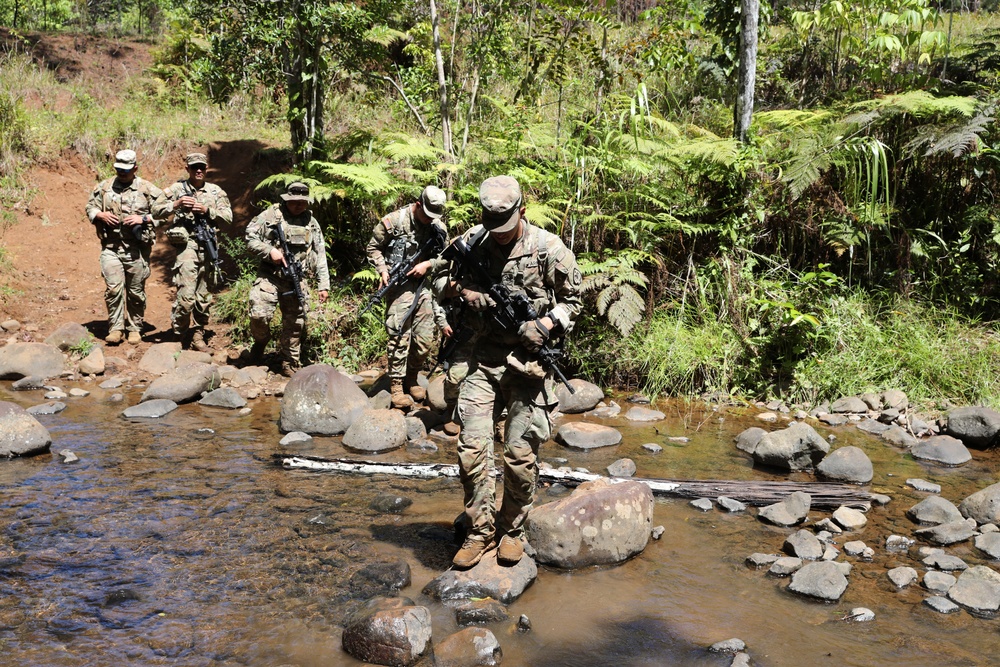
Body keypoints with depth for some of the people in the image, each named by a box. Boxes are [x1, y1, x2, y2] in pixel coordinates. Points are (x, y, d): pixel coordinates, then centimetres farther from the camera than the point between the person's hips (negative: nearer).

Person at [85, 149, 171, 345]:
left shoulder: (147, 189, 1)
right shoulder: (104, 187, 9)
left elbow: (164, 210, 0)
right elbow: (90, 207, 17)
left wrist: (143, 219, -12)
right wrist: (101, 215, -4)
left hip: (137, 249, -1)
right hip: (111, 248, 1)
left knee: (136, 292, 6)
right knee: (113, 288, -8)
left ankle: (135, 329, 18)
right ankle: (115, 328, 2)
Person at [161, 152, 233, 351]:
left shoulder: (216, 192, 13)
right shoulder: (177, 189, 5)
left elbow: (228, 216, 6)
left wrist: (207, 210, -8)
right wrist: (176, 204, -14)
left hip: (208, 248, 4)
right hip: (186, 245, -3)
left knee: (204, 297, 8)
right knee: (186, 295, -13)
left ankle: (197, 335, 20)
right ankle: (179, 334, 2)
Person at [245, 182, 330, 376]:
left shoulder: (311, 222, 12)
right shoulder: (271, 215, 1)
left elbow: (320, 255, 12)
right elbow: (250, 238, 0)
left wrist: (323, 285, 6)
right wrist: (270, 251, -15)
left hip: (297, 280, 3)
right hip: (270, 277, -3)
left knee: (295, 324, 4)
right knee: (259, 315, -17)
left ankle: (291, 365, 17)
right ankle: (261, 341, 16)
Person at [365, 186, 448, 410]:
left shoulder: (438, 226, 5)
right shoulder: (394, 221, -7)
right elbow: (374, 247, 1)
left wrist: (428, 264, -8)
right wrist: (383, 270, -13)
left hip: (425, 286, 5)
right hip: (400, 285, -4)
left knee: (425, 339, 5)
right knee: (400, 336, -10)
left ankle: (411, 378, 26)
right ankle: (397, 387, -2)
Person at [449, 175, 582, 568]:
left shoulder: (549, 249, -6)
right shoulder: (475, 246, 4)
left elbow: (572, 299, 3)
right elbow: (459, 282, 21)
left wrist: (547, 324, -14)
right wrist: (465, 291, -3)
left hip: (529, 362, -3)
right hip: (485, 359, 3)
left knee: (520, 454, 0)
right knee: (472, 446, -4)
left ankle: (513, 529, 20)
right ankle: (481, 530, 11)